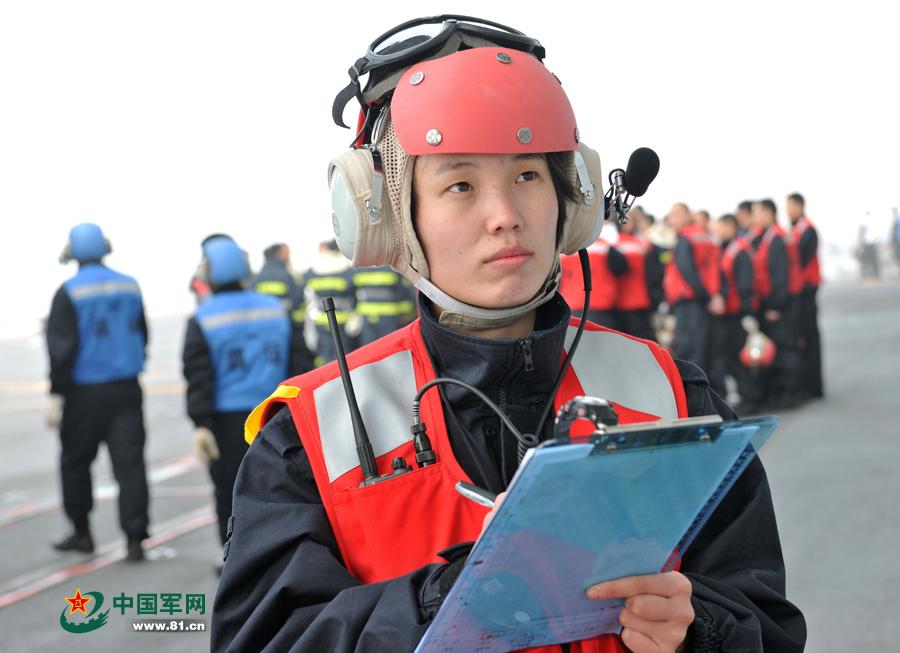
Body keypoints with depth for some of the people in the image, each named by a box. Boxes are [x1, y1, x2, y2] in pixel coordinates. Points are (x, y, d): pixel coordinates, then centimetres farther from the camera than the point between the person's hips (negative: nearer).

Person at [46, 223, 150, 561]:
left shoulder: (69, 293, -10)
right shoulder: (129, 286, 4)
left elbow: (61, 348, -13)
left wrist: (57, 395, -11)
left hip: (86, 393, -3)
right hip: (126, 389, 3)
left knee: (75, 461, 14)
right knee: (130, 463, 1)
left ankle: (81, 532, 23)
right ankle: (135, 538, -4)